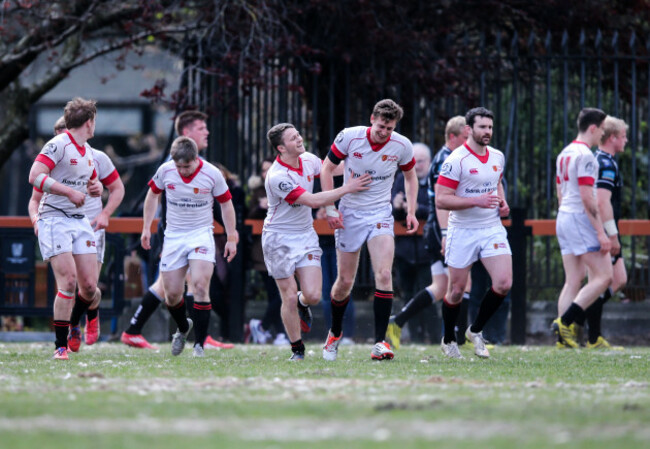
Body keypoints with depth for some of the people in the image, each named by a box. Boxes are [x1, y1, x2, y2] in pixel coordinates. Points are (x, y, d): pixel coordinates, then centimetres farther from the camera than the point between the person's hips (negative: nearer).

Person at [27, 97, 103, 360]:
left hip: (79, 220, 7)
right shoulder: (59, 145, -11)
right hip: (54, 219, -7)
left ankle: (73, 324, 27)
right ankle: (60, 345, -9)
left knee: (89, 286, -2)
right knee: (68, 282, -17)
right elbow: (35, 176, -21)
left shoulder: (88, 152, 15)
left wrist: (96, 189, 6)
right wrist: (70, 192, -23)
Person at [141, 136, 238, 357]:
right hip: (173, 236, 3)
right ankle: (183, 328, 35)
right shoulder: (165, 171, -6)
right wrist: (146, 228, 9)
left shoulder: (212, 174, -12)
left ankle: (199, 345, -16)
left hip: (201, 233, -3)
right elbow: (153, 195, 12)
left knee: (200, 287, -19)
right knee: (172, 293, 2)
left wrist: (231, 238, 1)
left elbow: (226, 204, 1)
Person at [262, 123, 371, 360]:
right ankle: (297, 349, 12)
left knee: (313, 295, -8)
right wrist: (347, 188, -23)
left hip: (306, 234, 5)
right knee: (289, 298, -3)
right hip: (279, 239, -5)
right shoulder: (277, 177, -23)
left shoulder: (308, 160, -1)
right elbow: (313, 200, -26)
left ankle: (302, 303, 29)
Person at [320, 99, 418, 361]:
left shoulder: (402, 146, -8)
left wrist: (411, 211, 3)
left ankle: (380, 342, -17)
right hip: (349, 214, 0)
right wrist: (330, 208, -8)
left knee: (384, 275, -19)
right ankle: (334, 333, 31)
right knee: (345, 281, 5)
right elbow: (327, 168, -2)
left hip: (380, 215, 0)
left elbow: (410, 175, 12)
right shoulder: (349, 137, -13)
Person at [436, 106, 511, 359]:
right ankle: (448, 340, 27)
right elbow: (441, 200, -18)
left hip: (492, 229, 5)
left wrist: (502, 202, 7)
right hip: (462, 232, -5)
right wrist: (477, 201, -25)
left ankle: (476, 331, 11)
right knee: (456, 291, 4)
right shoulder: (456, 161, -15)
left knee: (503, 284, -11)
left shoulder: (498, 157, 6)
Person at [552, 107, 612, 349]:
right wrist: (601, 232, -18)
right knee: (603, 276, -7)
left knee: (573, 281, 9)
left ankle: (564, 336, 3)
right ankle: (566, 321, -15)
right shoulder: (585, 156, -14)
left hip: (563, 219, 10)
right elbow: (587, 197, -19)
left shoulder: (564, 154, 16)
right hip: (581, 220, -10)